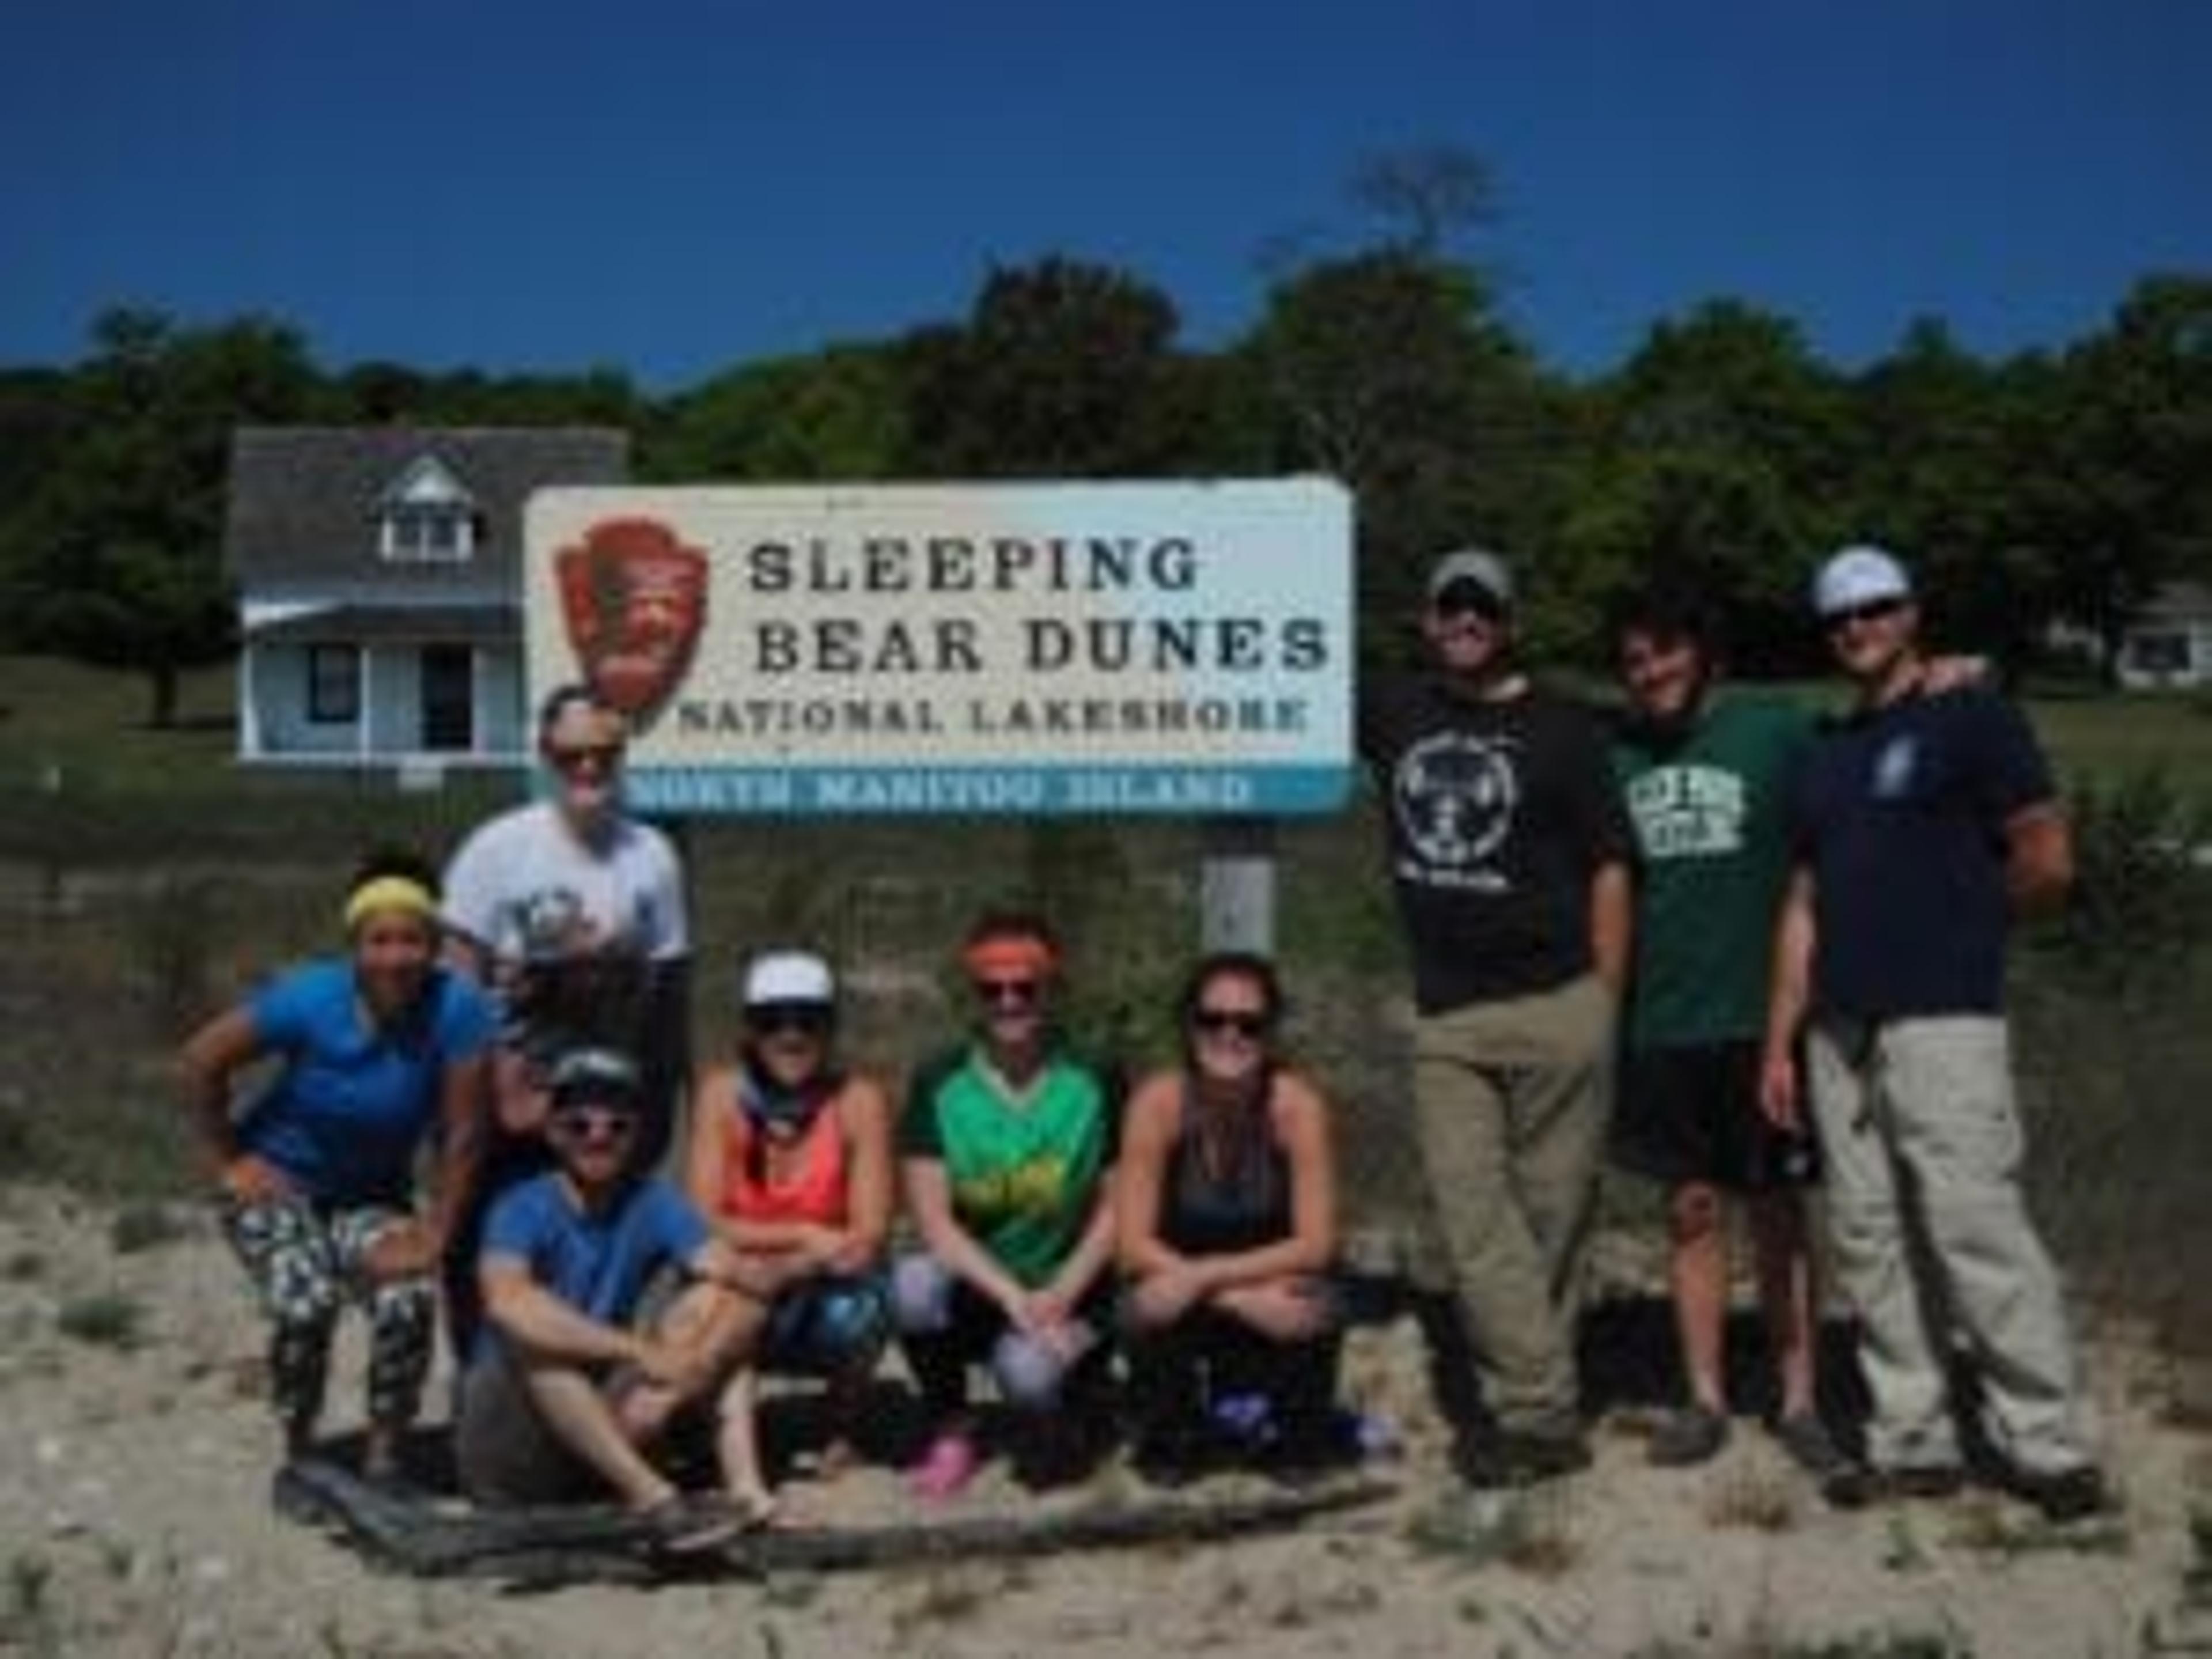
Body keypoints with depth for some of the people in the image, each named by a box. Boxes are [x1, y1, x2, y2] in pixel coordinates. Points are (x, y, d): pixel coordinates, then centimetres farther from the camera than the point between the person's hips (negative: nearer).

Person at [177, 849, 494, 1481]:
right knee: (308, 1302, -26)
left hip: (373, 1194, 1)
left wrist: (435, 1234, -17)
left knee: (411, 1300, -24)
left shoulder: (458, 1008, -24)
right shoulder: (310, 999, -24)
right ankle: (299, 1453, 0)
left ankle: (384, 1456, -2)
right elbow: (201, 1062, -14)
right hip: (278, 1181, -1)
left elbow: (461, 1133, -18)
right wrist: (227, 1163, -9)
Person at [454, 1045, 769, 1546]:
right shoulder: (524, 1209, -12)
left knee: (727, 1302, -10)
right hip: (505, 1446, -4)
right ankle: (653, 1497, -44)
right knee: (530, 1335, -34)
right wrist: (637, 1349, -40)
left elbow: (743, 1280, -13)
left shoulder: (652, 1203, 0)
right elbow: (506, 1300, -34)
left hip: (602, 1417, 4)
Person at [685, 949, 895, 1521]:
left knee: (856, 1309, -32)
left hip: (827, 1303, 0)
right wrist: (806, 1237, -24)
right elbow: (706, 1226, -16)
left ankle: (844, 1426, 2)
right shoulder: (722, 1093, -12)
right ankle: (743, 1476, -37)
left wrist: (776, 1268, -26)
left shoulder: (858, 1101, -14)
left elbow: (867, 1242, -18)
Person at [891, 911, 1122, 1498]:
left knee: (1028, 1373, -32)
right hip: (975, 1287, 1)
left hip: (1067, 1295, -1)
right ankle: (951, 1431, -3)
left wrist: (1059, 1298, -16)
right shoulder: (939, 1085, -4)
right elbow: (933, 1219, -10)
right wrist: (1012, 1296, -22)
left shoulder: (1094, 1083, -4)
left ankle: (1076, 1386, 9)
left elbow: (1114, 1208, -1)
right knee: (914, 1284, -32)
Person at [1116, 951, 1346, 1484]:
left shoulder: (1296, 1103, -20)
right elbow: (1134, 1245, -21)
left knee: (1314, 1314, -31)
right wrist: (1244, 1296, -31)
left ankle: (1296, 1437, 3)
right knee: (1155, 1303, -32)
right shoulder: (1159, 1100, -20)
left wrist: (1205, 1276, -30)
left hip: (1272, 1285, 0)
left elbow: (1316, 1245, -20)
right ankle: (1166, 1440, 0)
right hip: (1182, 1290, 0)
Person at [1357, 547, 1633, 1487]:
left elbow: (1609, 869, 2)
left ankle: (1528, 1407, 12)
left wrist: (1605, 1005, -4)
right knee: (1475, 1218, -4)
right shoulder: (1391, 714, 11)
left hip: (1557, 1011, -3)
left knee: (1549, 1215, 3)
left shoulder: (1561, 729, 2)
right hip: (1445, 1021, 3)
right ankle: (1544, 1416, -1)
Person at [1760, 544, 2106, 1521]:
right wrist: (1781, 1043, 11)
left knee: (1976, 1232, -9)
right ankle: (1912, 1444, 15)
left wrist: (1957, 918, 7)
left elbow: (2048, 863, -6)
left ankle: (2049, 1444, 1)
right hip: (1841, 1032, 7)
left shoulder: (1972, 720, -1)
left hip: (1944, 1023, -7)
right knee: (1870, 1243, 6)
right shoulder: (1827, 755, 18)